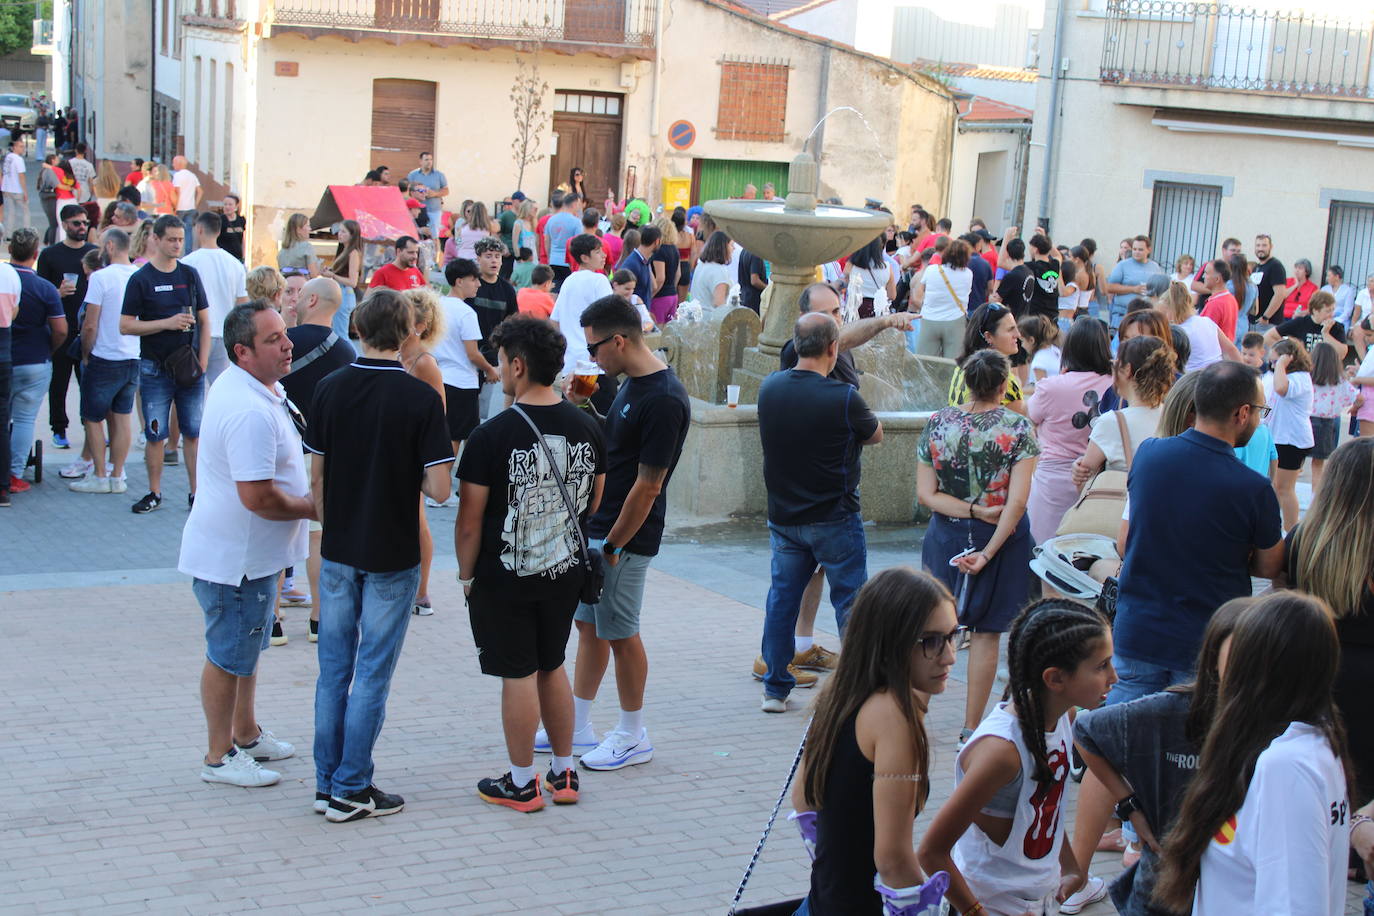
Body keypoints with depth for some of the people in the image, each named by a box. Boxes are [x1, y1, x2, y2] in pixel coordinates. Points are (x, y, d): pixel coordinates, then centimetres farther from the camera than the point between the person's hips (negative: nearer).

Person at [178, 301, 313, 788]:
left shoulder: (252, 389, 7)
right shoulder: (250, 412, -29)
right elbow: (258, 496, -31)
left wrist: (305, 498, 13)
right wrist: (312, 508, -15)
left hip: (247, 550, 11)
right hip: (236, 556, -11)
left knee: (246, 647, 23)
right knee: (229, 655, 4)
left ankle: (246, 734, 39)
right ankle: (219, 757, 18)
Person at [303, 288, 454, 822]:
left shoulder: (329, 390, -3)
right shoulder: (421, 398, -14)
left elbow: (317, 478, 4)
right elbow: (438, 488, -16)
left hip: (338, 552, 4)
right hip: (392, 557, -3)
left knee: (334, 670, 13)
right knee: (372, 675, 4)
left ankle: (327, 783, 19)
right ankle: (351, 790, 9)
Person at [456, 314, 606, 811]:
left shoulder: (492, 435, -18)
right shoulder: (587, 427, -2)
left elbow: (470, 521, -14)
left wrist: (466, 574, -1)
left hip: (505, 577, -5)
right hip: (566, 571, 5)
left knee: (518, 676, 5)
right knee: (552, 666, 19)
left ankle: (522, 783, 16)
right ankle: (564, 773, 27)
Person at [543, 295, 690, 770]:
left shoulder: (664, 400, -23)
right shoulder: (632, 383, 8)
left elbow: (648, 485, -22)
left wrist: (612, 547, -18)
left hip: (624, 536, -9)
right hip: (595, 526, 9)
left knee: (619, 633, 3)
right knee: (588, 625, 16)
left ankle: (633, 737, 18)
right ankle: (576, 725, 28)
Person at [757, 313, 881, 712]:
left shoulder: (769, 388, -2)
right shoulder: (843, 398, -18)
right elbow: (876, 434, -2)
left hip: (783, 516, 5)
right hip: (834, 519, -5)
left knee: (782, 597, 13)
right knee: (850, 600, 6)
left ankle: (775, 688, 17)